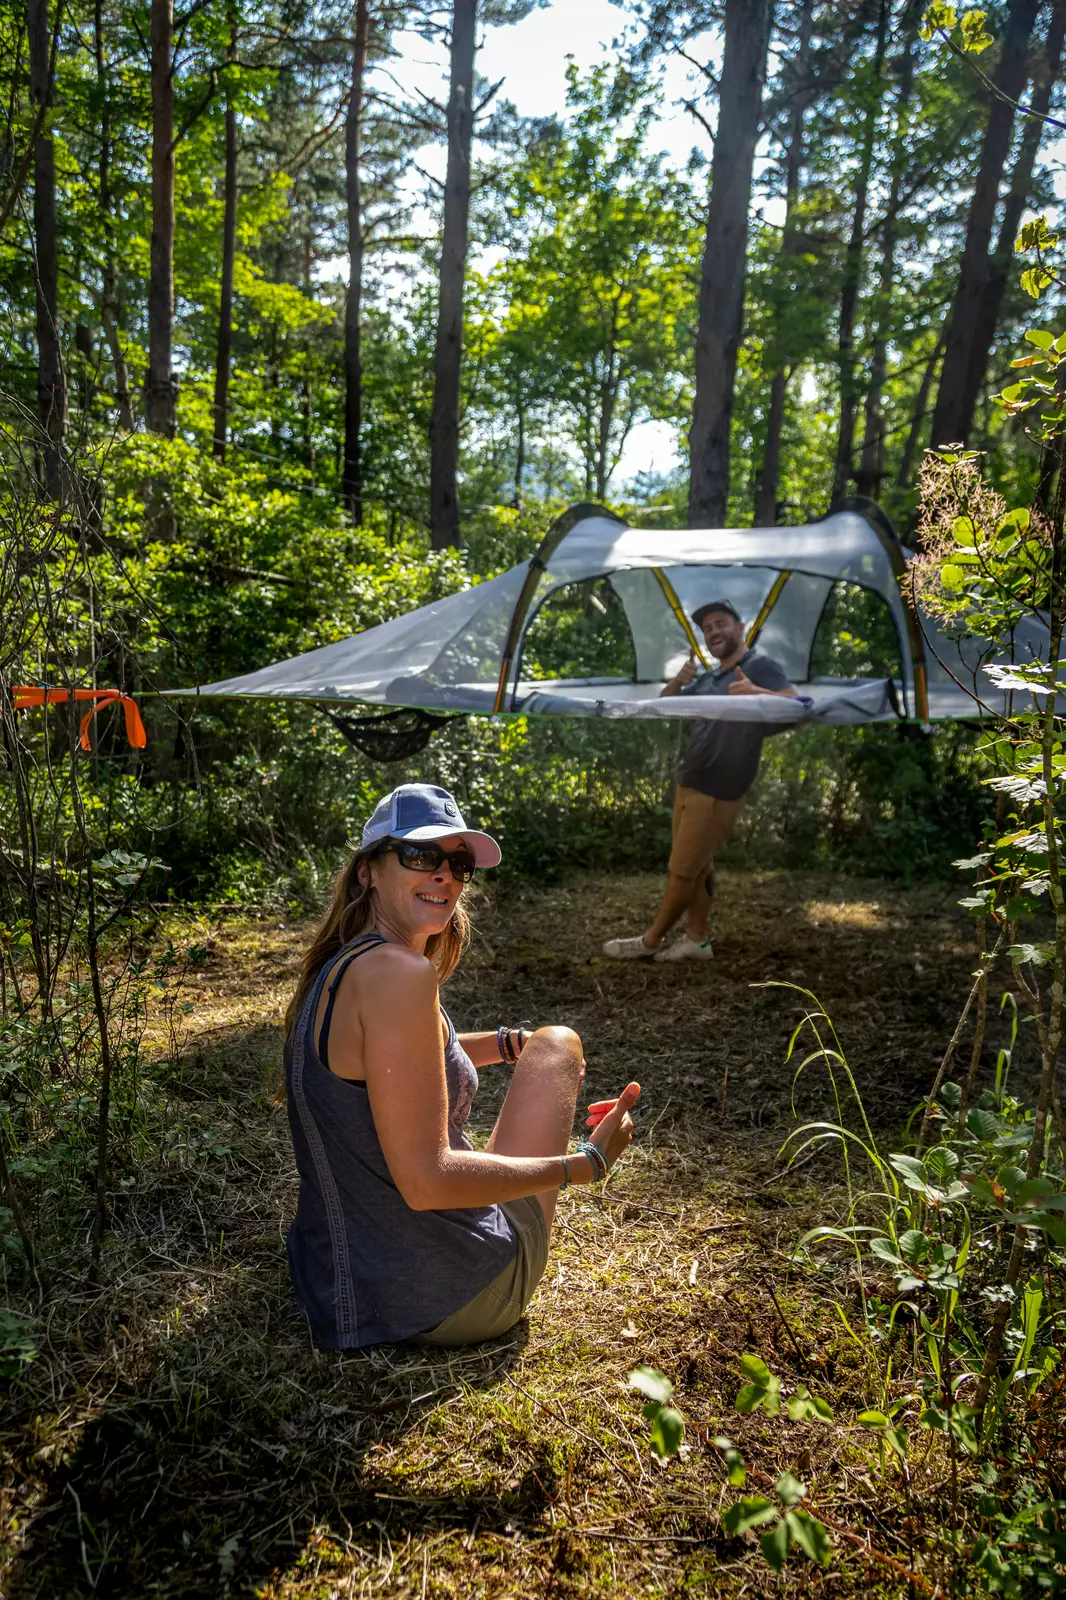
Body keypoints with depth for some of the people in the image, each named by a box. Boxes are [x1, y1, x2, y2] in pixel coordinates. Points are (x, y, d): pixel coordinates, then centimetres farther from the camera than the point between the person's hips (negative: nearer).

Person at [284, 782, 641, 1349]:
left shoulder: (338, 968, 3)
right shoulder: (399, 973, -26)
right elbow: (426, 1181, -28)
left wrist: (511, 1045, 25)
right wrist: (587, 1164, -19)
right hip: (448, 1302, -8)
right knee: (559, 1043, 8)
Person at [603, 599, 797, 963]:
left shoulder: (760, 665, -10)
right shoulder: (707, 678, 16)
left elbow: (795, 704, -26)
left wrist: (757, 693, -46)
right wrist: (676, 682, -9)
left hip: (718, 792, -8)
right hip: (689, 783, 8)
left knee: (681, 871, 0)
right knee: (697, 866, 11)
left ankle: (650, 940, 10)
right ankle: (696, 939, 19)